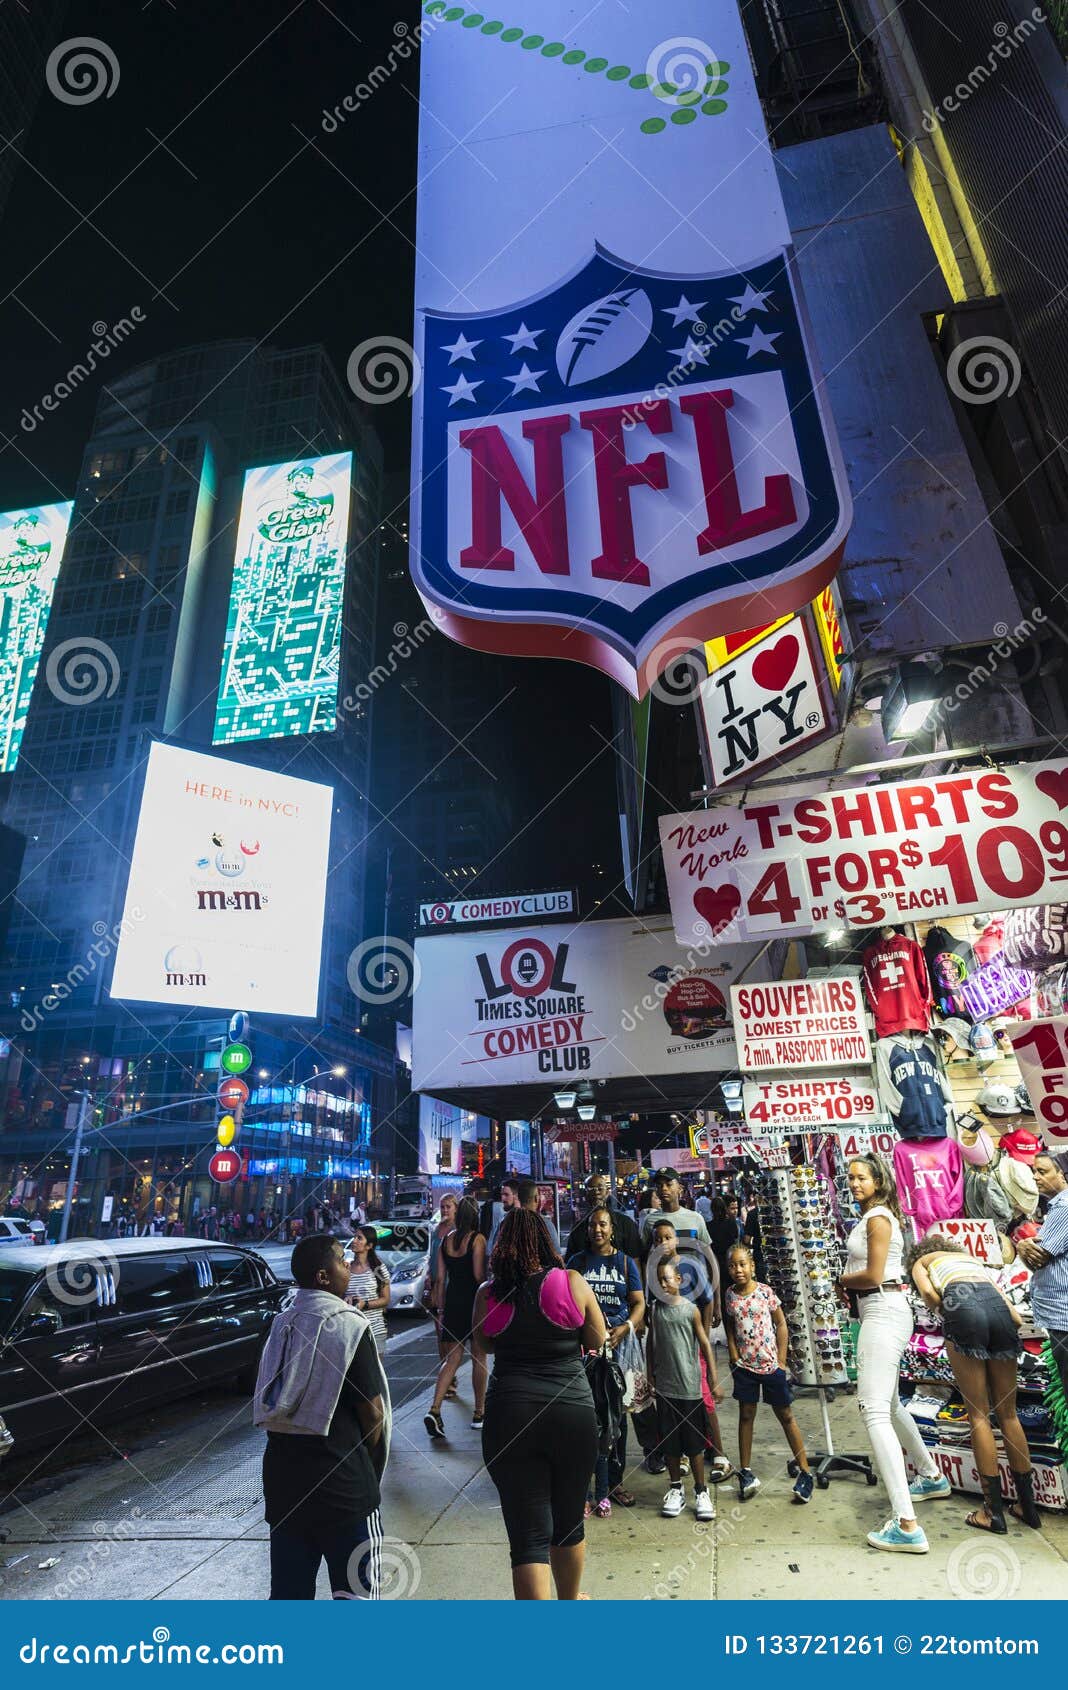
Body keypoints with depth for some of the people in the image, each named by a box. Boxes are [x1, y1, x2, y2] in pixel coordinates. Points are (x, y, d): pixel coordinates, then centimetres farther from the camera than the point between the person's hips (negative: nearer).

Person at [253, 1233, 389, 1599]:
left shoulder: (282, 1324, 3)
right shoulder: (348, 1325, -16)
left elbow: (270, 1406, 10)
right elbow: (372, 1411, -13)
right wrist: (365, 1463, 5)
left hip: (282, 1477, 7)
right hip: (341, 1483, -6)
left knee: (288, 1590, 18)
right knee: (355, 1589, 7)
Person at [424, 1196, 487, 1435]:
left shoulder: (446, 1240, 6)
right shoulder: (477, 1239, -10)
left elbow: (441, 1278, 7)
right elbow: (478, 1275, -17)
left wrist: (441, 1308, 13)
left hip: (452, 1301, 5)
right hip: (474, 1300, -4)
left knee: (452, 1358, 9)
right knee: (479, 1358, 10)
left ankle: (434, 1409, -6)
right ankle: (479, 1412, 19)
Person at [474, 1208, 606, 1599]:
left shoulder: (488, 1295, -2)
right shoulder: (572, 1283, -6)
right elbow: (598, 1341, 5)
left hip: (508, 1416, -1)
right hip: (572, 1414, 1)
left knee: (528, 1535, 6)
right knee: (569, 1522, 24)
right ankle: (570, 1600, 46)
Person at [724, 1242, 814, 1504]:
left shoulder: (766, 1291, -11)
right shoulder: (729, 1295, -3)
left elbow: (782, 1325, -3)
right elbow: (730, 1328, 7)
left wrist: (782, 1361, -4)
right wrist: (734, 1357, -1)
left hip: (771, 1364, -2)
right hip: (744, 1365, 2)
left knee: (786, 1416, 8)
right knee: (746, 1416, 10)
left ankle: (805, 1473, 18)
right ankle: (746, 1472, 21)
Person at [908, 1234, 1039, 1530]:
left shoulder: (921, 1261, 27)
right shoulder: (971, 1258, 39)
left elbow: (927, 1291, 7)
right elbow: (1003, 1297, 23)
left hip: (962, 1306, -4)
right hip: (998, 1306, 4)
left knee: (978, 1415, 6)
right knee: (1008, 1413, 16)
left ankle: (994, 1511, 11)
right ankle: (1028, 1506, 24)